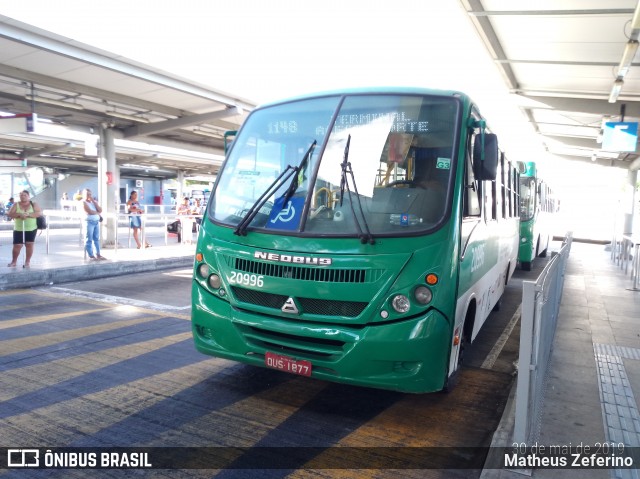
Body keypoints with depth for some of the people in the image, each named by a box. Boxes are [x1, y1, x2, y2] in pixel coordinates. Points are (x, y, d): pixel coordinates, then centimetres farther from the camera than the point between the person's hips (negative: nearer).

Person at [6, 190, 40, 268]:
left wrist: (28, 214, -22)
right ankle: (14, 261, 13)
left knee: (29, 244, 1)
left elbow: (40, 213, -11)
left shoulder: (34, 204, 2)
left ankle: (27, 261, 10)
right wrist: (19, 214, -21)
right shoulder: (16, 205, 5)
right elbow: (10, 214, -2)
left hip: (31, 229, -1)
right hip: (18, 229, 1)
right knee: (17, 245, -2)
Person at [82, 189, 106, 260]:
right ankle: (91, 256, 0)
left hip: (96, 221, 7)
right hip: (89, 222, -7)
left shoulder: (93, 201, 18)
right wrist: (97, 213, 2)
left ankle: (98, 254, 11)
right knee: (89, 240, -3)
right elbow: (90, 212, -15)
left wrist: (93, 201, 1)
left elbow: (100, 210, 5)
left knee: (97, 239, 8)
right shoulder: (83, 202, -3)